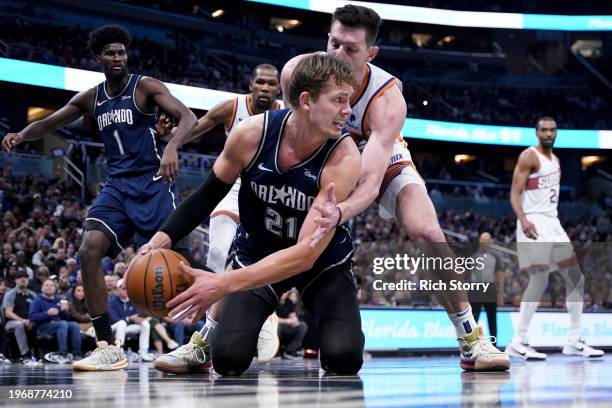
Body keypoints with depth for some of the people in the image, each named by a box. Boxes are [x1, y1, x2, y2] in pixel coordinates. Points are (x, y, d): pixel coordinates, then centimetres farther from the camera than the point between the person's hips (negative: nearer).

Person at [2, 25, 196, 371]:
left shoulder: (146, 87, -4)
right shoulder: (91, 98, 12)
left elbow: (188, 117, -17)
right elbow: (48, 124, 18)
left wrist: (172, 147, -38)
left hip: (153, 182, -5)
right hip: (118, 186, 5)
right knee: (89, 251, -14)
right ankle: (108, 348, -11)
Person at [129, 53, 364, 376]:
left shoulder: (344, 158, -29)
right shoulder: (252, 134, -22)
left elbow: (307, 253, -34)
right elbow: (209, 194, -3)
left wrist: (225, 284, -43)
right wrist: (164, 237, -20)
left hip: (322, 263, -1)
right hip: (256, 254, 1)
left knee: (344, 358, -21)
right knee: (228, 359, -17)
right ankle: (204, 342, 19)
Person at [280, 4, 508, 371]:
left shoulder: (387, 99, -38)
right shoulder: (297, 73, -28)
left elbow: (371, 184, -48)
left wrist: (340, 213, -68)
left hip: (384, 163, -3)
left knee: (428, 234, -26)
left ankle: (472, 342, -14)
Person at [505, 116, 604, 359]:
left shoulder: (555, 160, 18)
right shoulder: (529, 156, -8)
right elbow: (515, 193, -16)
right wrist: (522, 219, -32)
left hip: (553, 223, 9)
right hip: (533, 223, -9)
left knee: (576, 277, 6)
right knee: (540, 279, -18)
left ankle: (574, 342, 11)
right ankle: (517, 344, -14)